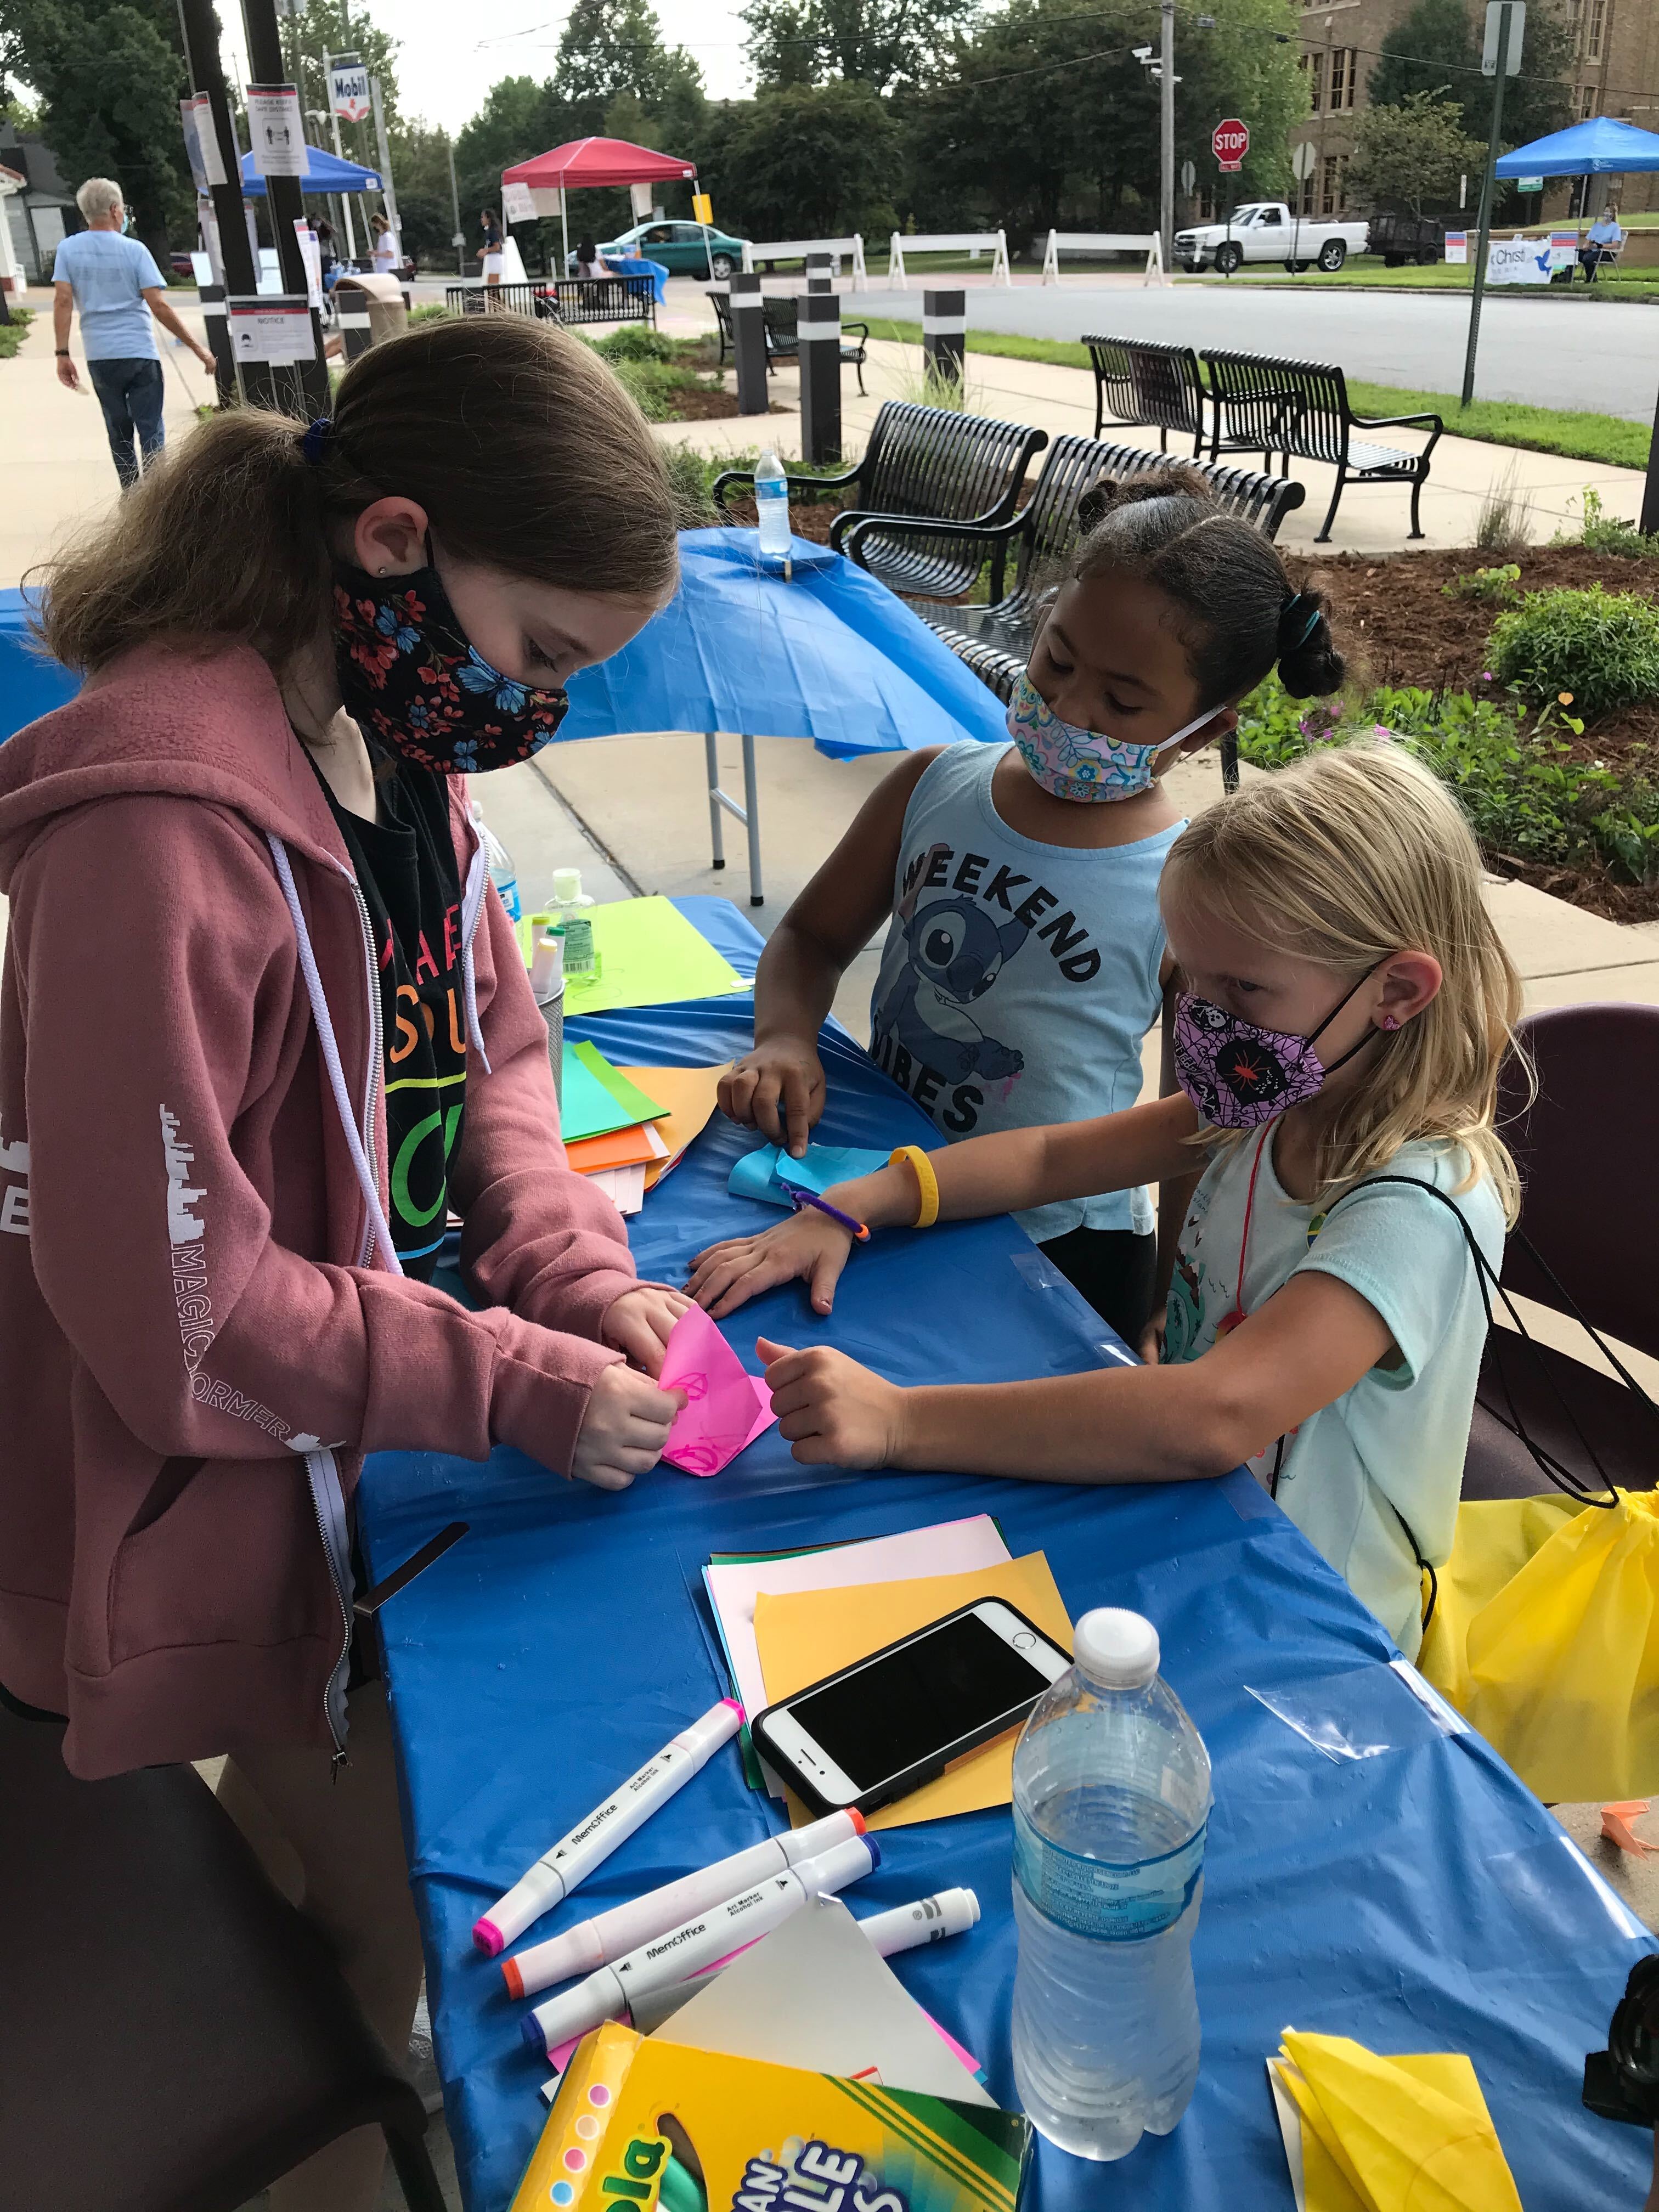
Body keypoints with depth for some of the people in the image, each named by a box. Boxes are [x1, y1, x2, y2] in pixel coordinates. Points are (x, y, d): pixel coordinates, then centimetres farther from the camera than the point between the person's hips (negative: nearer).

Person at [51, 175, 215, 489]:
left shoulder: (68, 250, 3)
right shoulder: (134, 250, -6)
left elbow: (63, 302, -3)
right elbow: (159, 306, -11)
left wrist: (63, 354, 1)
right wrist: (197, 347, -6)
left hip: (99, 357, 4)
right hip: (141, 354, -3)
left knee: (119, 432, 15)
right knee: (152, 432, 0)